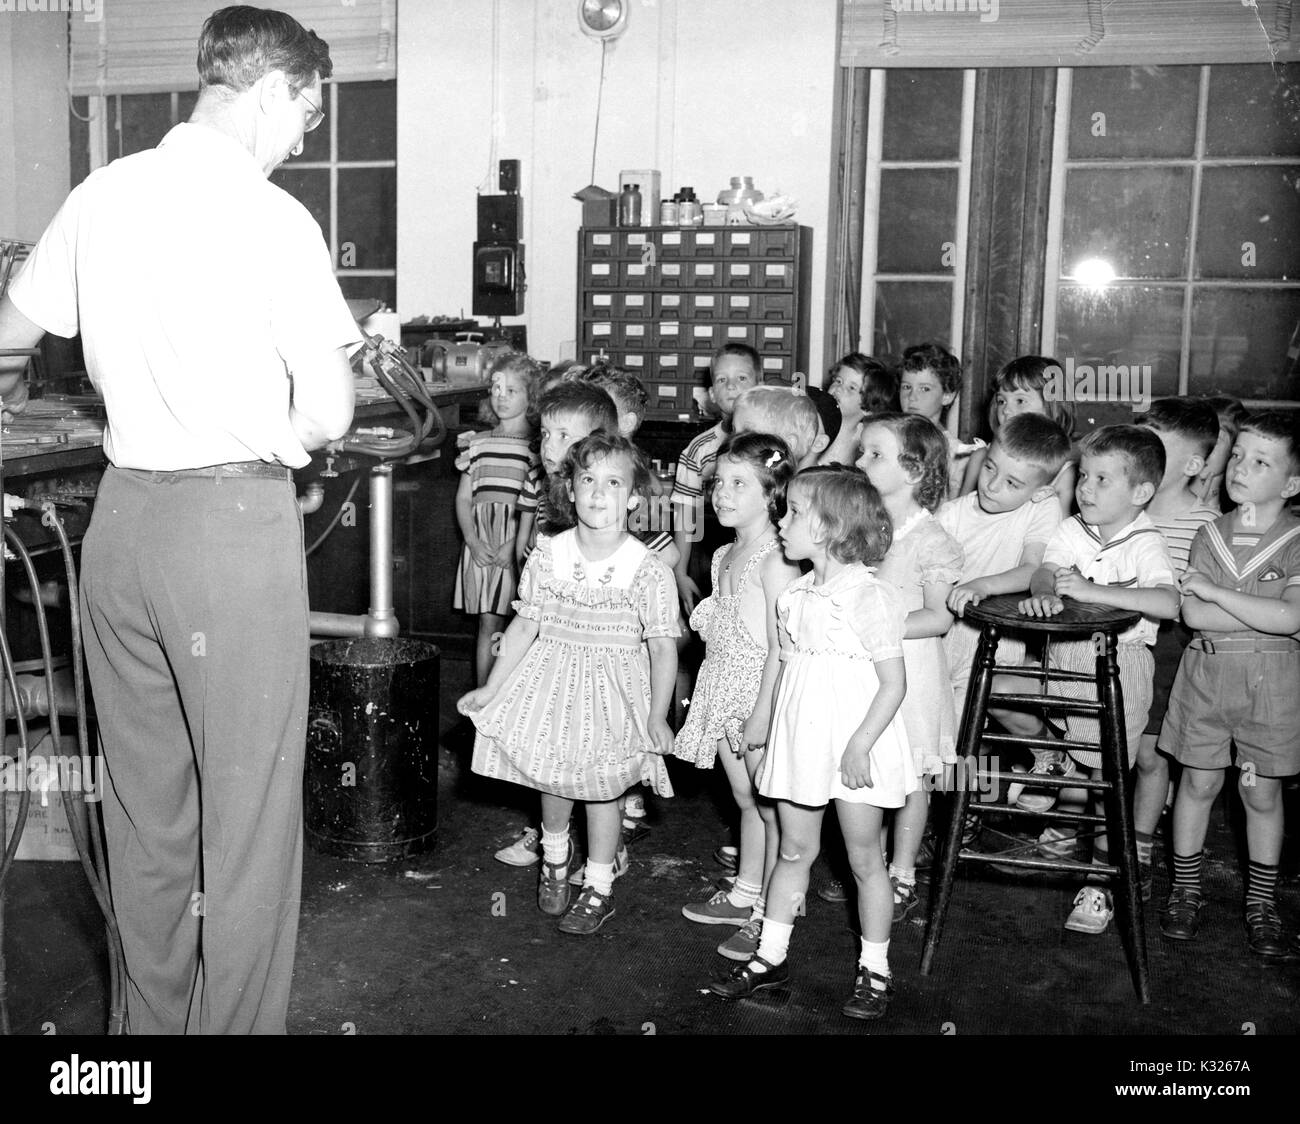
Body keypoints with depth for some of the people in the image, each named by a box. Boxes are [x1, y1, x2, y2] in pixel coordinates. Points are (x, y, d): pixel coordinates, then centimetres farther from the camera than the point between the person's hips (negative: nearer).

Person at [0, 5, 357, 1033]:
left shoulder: (99, 196, 6)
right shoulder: (273, 218, -10)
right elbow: (328, 416, -11)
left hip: (122, 516, 7)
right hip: (237, 522, -6)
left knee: (144, 802, 17)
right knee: (249, 810, 5)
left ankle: (155, 1017, 32)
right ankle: (235, 1023, 15)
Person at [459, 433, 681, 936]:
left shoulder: (648, 571, -16)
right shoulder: (548, 556, -8)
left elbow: (663, 649, -11)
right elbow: (524, 627, 0)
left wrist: (658, 715, -16)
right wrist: (491, 689, 2)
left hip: (612, 688, -3)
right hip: (553, 680, 3)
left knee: (602, 786, 7)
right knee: (551, 779, 15)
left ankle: (598, 887, 28)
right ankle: (555, 855, 46)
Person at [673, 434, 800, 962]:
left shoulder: (775, 559, -18)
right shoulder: (724, 556, 10)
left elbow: (781, 646, -20)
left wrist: (762, 712, -21)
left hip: (762, 691, -8)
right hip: (725, 690, 8)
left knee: (771, 805, 2)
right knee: (746, 799, 20)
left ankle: (769, 916, 11)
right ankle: (744, 894, 33)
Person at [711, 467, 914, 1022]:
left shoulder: (868, 596, -15)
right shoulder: (795, 594, 7)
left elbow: (893, 683, -15)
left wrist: (859, 746, -20)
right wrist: (769, 728, 13)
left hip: (854, 746, -6)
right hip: (799, 740, 7)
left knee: (864, 857, 7)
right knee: (794, 850, 15)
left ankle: (875, 970, 20)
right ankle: (770, 956, 25)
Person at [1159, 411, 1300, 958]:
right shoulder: (1210, 535, 0)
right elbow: (1194, 615, -11)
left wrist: (1214, 591, -18)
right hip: (1207, 672, 2)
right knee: (1198, 783, 10)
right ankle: (1185, 890, 25)